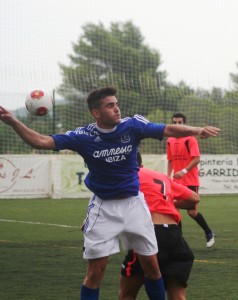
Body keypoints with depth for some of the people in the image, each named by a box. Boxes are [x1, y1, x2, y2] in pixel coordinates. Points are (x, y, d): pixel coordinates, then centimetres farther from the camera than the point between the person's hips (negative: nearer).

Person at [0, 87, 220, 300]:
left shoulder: (133, 126, -11)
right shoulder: (83, 136, -13)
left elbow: (168, 130, -12)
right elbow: (41, 141, -14)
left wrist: (196, 130, -30)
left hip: (133, 203, 2)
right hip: (103, 207, -1)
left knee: (151, 264, 7)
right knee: (96, 269, -2)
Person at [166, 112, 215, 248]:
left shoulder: (190, 139, -9)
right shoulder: (170, 141, 9)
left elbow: (197, 159, -17)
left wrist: (184, 171, -26)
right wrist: (168, 176, 9)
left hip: (190, 181, -5)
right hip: (177, 182, 5)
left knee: (192, 212, -4)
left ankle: (209, 233, 18)